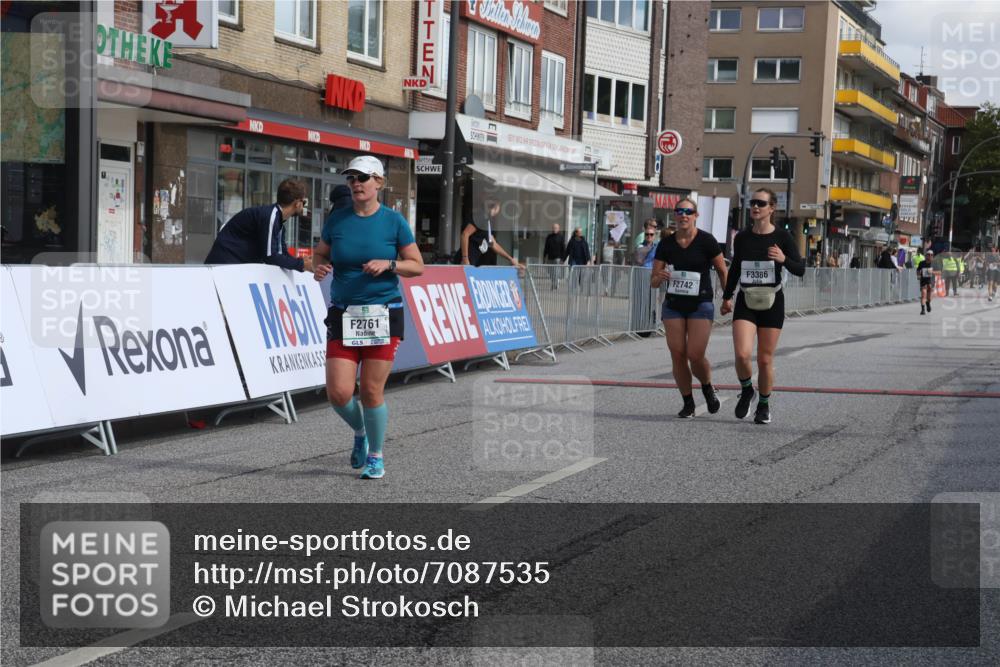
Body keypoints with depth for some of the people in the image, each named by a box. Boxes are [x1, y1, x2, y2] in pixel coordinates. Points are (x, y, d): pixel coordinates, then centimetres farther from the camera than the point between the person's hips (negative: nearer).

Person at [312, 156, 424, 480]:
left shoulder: (394, 221, -1)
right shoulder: (336, 219, 5)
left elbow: (417, 265, 2)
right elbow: (321, 253, 17)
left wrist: (388, 264, -15)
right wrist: (320, 267, -6)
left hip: (383, 316, -2)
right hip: (343, 316, 2)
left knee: (372, 391, -2)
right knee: (339, 393, -6)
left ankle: (375, 456, 19)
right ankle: (360, 433, 27)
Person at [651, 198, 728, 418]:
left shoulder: (706, 241, -7)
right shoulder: (666, 245, 1)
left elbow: (722, 271, 4)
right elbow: (653, 282, 2)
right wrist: (660, 277, -19)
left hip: (701, 305, -3)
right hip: (673, 305, 3)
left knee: (695, 355, -11)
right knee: (677, 355, -1)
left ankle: (708, 387, 21)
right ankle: (688, 403, 14)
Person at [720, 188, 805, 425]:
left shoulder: (782, 237, -5)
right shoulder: (742, 237, 3)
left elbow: (801, 270, -6)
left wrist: (784, 259, -25)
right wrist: (727, 297, 20)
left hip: (771, 303, -2)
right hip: (746, 302, 2)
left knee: (765, 359, 3)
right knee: (742, 354, -16)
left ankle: (764, 405, 24)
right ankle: (746, 390, 14)